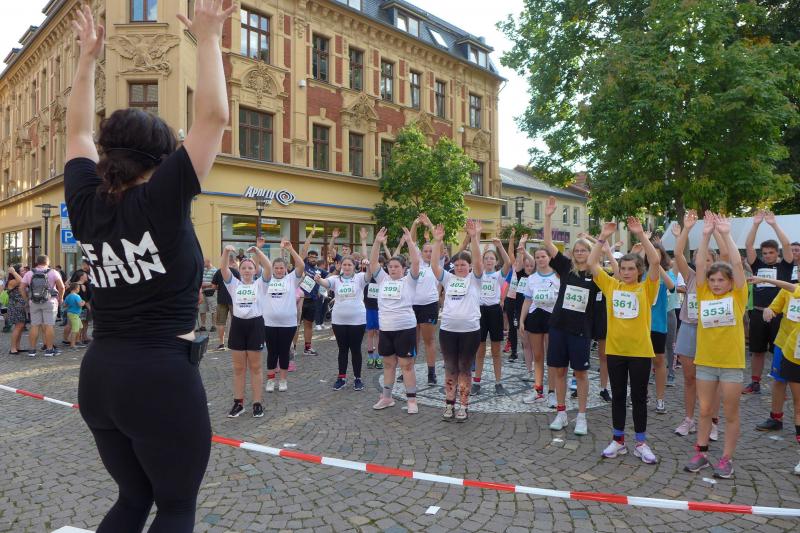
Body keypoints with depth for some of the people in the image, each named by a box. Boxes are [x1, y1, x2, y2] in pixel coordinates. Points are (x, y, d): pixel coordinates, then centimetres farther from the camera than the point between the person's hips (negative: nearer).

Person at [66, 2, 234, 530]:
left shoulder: (87, 202, 3)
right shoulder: (161, 200, -13)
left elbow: (79, 132, 20)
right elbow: (214, 117, -12)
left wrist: (88, 57, 26)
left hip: (99, 374, 7)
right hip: (162, 377, -7)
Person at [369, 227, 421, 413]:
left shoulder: (409, 281, -2)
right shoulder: (383, 279, 9)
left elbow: (416, 262, -15)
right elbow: (373, 262, 1)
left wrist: (410, 241, -19)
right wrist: (377, 242, -10)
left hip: (405, 328, -4)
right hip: (385, 328, 5)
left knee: (406, 365, 1)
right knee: (388, 364, 15)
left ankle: (412, 401, 10)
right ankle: (386, 397, 27)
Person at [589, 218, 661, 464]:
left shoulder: (646, 288, -2)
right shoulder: (611, 285, 4)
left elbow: (655, 261, -15)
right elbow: (592, 263, -2)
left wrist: (640, 235, -19)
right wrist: (603, 238, -8)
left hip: (640, 351, -2)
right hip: (615, 350, 2)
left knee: (639, 397, 8)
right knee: (618, 396, 12)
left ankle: (641, 443, 21)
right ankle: (618, 440, 23)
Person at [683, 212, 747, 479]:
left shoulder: (738, 296, -1)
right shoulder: (704, 295, 3)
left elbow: (737, 263, -11)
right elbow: (699, 264, -5)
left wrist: (726, 234, -12)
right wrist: (706, 234, -9)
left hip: (732, 362, -2)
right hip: (705, 361, 2)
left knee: (731, 414, 8)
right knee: (705, 411, 12)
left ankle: (727, 459, 21)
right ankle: (701, 453, 23)